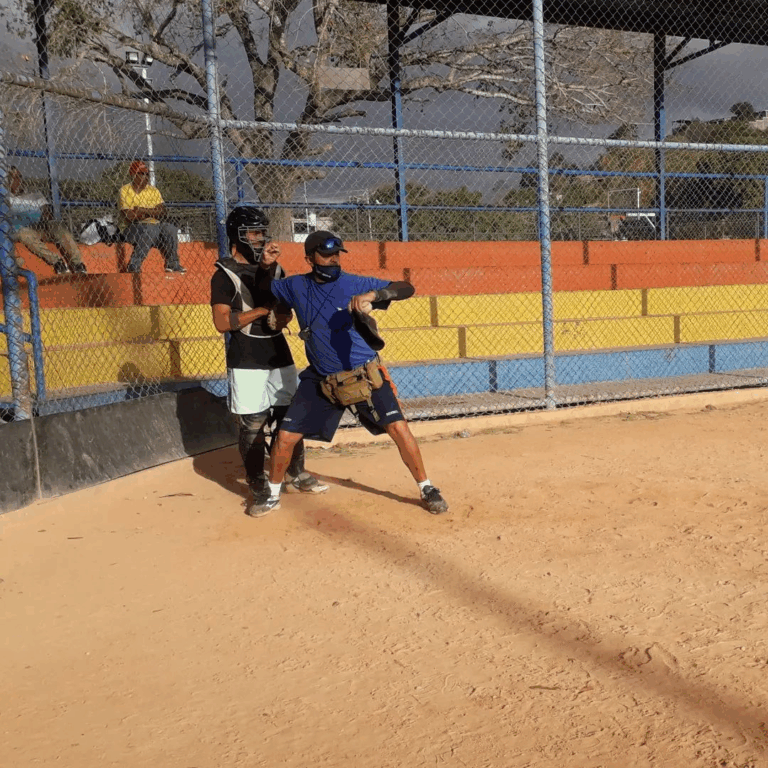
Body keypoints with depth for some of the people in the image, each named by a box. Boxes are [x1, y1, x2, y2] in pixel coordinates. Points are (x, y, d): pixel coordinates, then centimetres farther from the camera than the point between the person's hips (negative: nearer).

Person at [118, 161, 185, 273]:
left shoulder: (154, 191, 12)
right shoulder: (125, 191, -2)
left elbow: (161, 212, -1)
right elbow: (129, 216, -15)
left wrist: (143, 210, -13)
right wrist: (151, 212, -8)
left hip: (155, 225, 5)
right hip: (131, 229, -4)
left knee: (169, 228, -22)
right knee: (150, 229, -34)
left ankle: (172, 264, -12)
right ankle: (134, 265, -30)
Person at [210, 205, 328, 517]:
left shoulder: (274, 269, 11)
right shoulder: (225, 275, -6)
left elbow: (286, 312, 10)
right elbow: (222, 322, -15)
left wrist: (279, 317, -14)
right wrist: (264, 310, -17)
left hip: (280, 355, 5)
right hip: (247, 362, -5)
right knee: (252, 427, -3)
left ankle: (295, 476, 27)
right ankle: (258, 490, 8)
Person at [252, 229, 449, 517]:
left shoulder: (355, 284, -12)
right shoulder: (296, 287, -1)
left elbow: (406, 288, -19)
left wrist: (374, 294, -38)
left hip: (365, 375, -2)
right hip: (320, 380, 3)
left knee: (398, 428, -10)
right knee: (285, 436, 1)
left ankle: (427, 489, 9)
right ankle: (273, 495, 24)